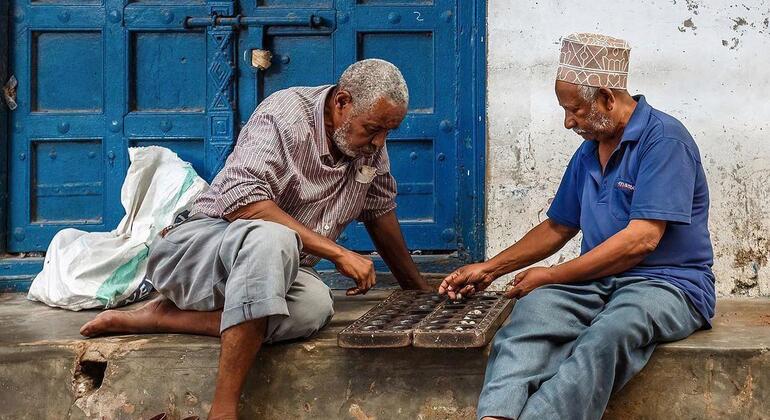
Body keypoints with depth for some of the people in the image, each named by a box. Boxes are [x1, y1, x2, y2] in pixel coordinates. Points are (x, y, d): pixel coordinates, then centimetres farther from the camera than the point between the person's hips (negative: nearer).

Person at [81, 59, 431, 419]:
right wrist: (336, 252, -26)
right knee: (273, 238, -42)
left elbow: (380, 213, 21)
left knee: (315, 305, -32)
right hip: (202, 238, -6)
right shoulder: (287, 114, -15)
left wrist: (419, 290, 27)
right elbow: (242, 200, -28)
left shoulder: (372, 146, 6)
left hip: (274, 266, 6)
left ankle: (160, 318, -20)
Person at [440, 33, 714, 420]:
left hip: (666, 283, -6)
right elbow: (558, 227, 27)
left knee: (610, 329, -39)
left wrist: (551, 277, -10)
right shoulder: (588, 152, 16)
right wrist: (489, 269, 18)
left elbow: (641, 239, -16)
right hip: (599, 282, 6)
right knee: (533, 307, -27)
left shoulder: (663, 139, -9)